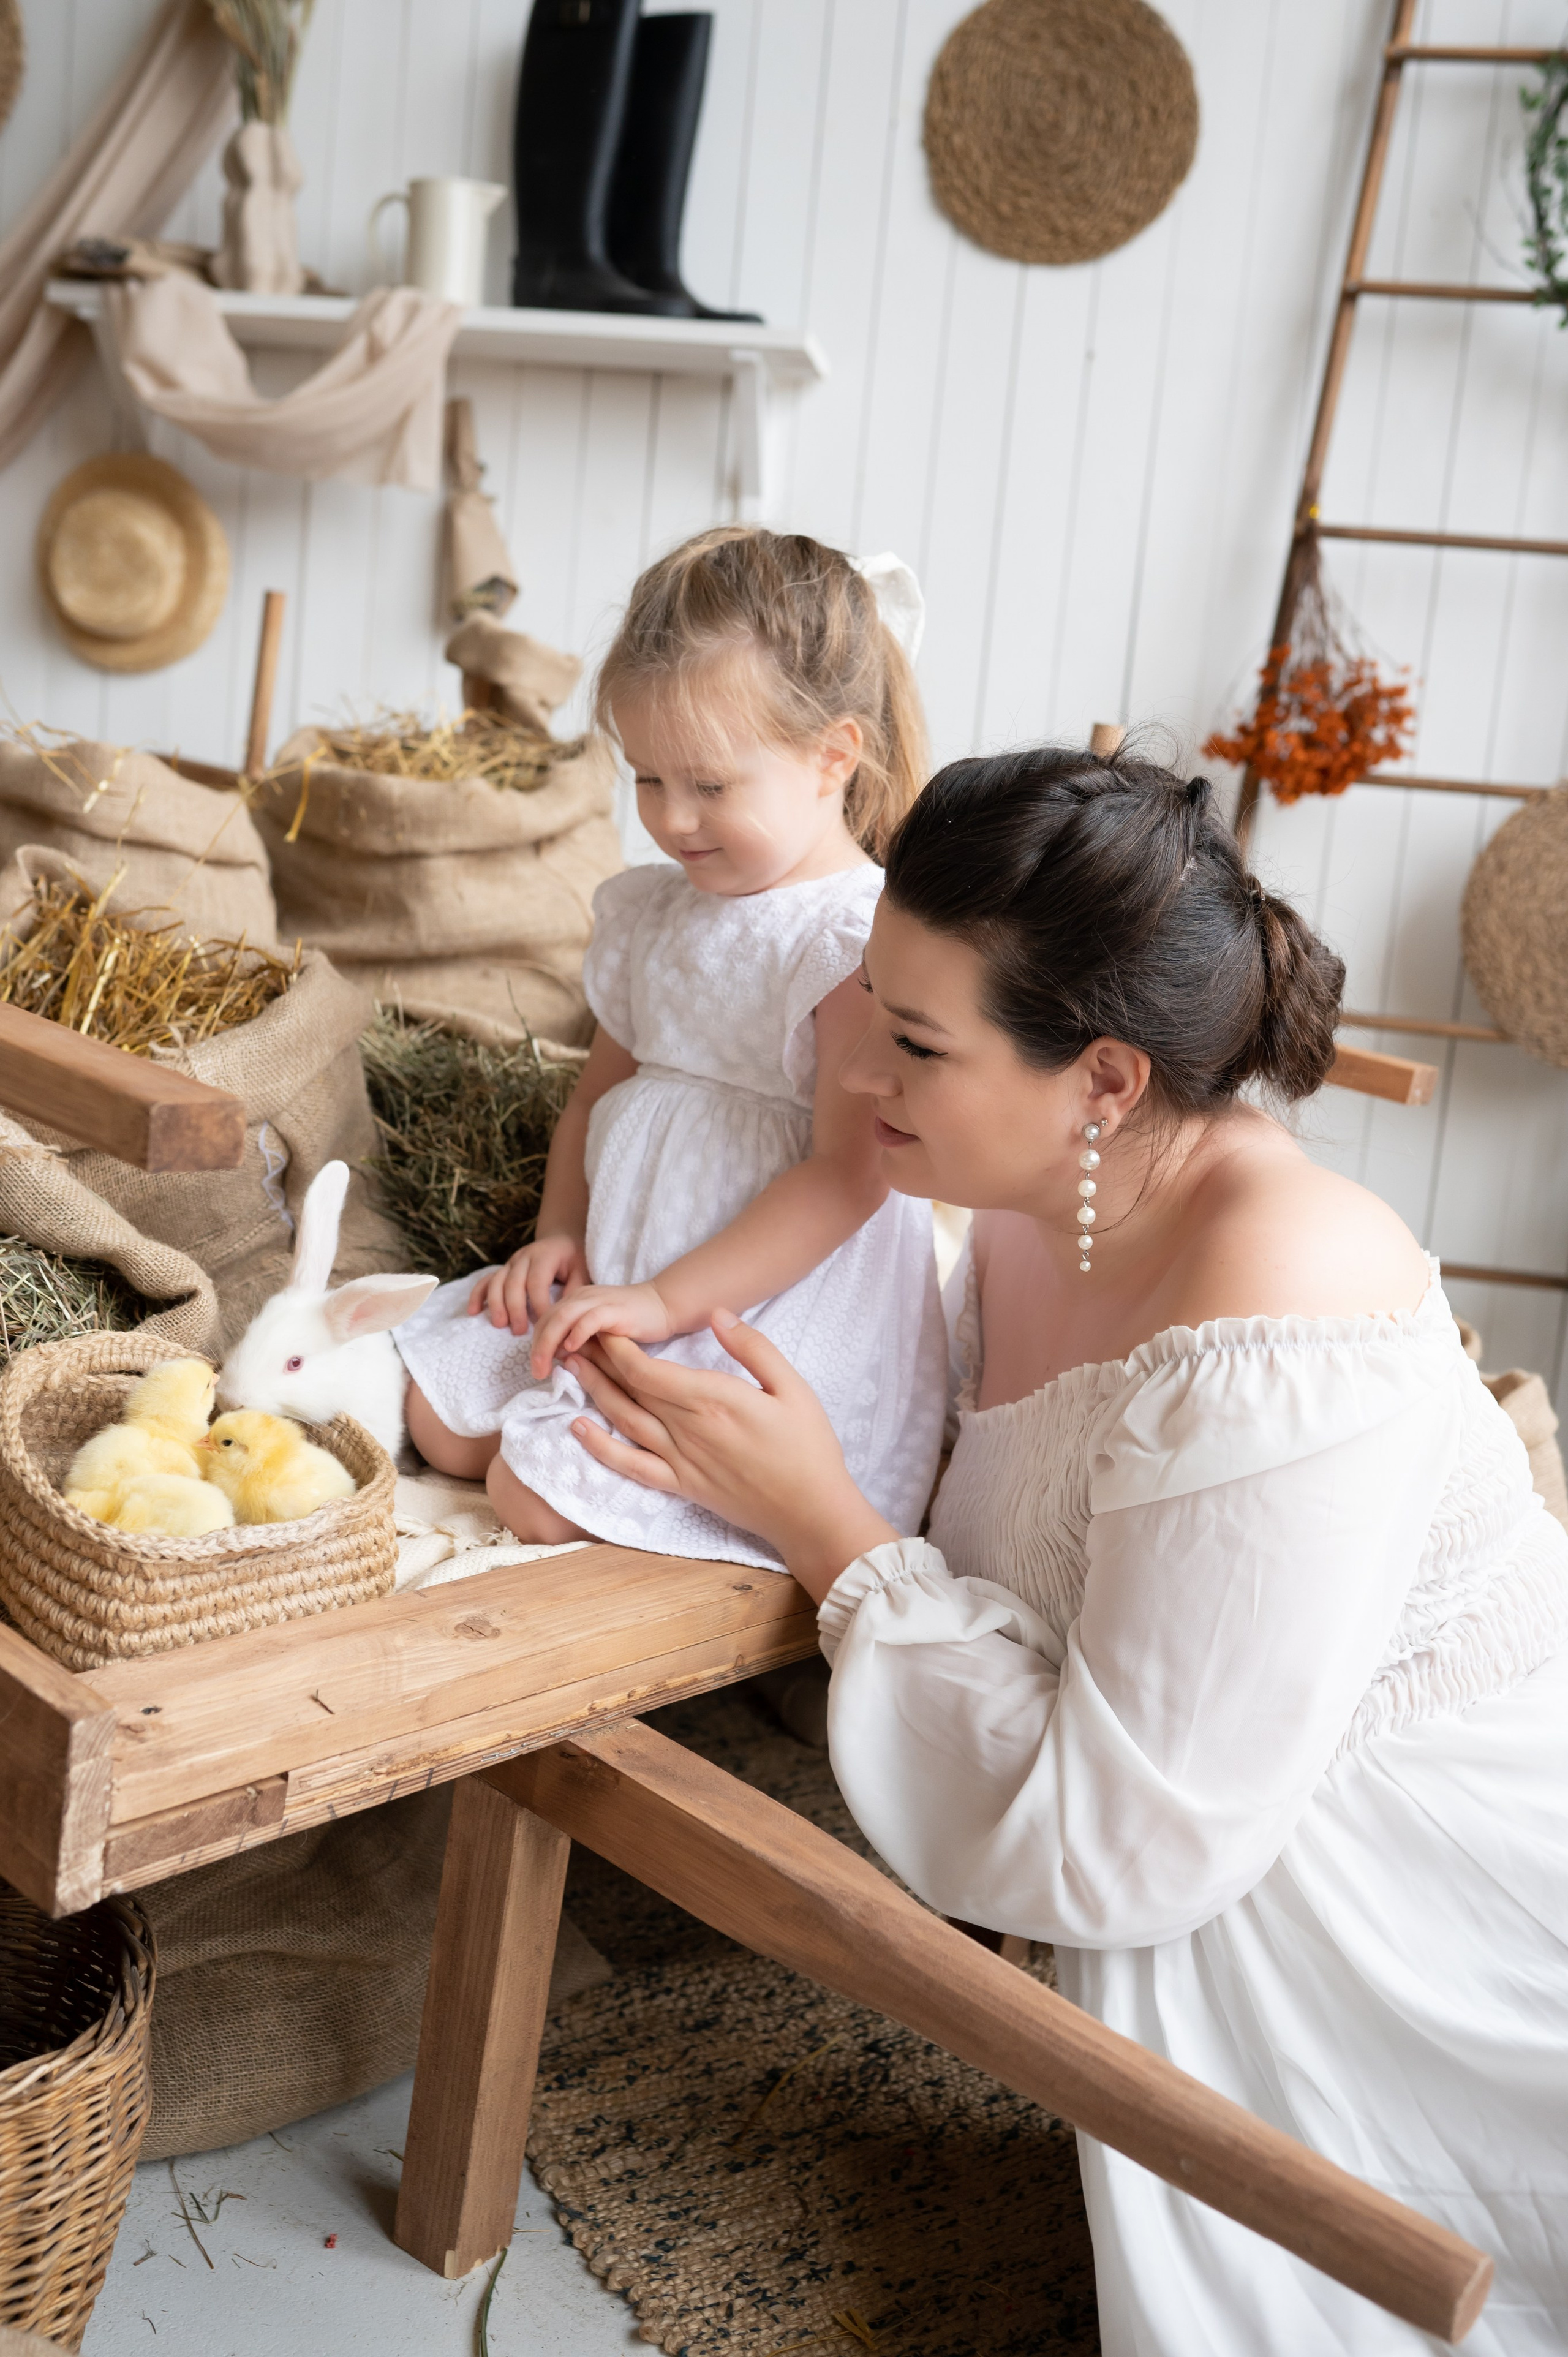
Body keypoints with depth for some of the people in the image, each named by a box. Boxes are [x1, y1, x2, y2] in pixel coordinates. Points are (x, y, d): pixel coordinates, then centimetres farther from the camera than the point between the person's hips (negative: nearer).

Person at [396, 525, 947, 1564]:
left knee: (540, 1495, -16)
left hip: (772, 1311, -8)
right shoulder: (654, 912, 9)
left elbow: (847, 1176, -22)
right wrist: (560, 1234, 1)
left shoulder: (868, 937, -18)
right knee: (443, 1421, 5)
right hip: (618, 1280, 9)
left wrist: (665, 1299, -22)